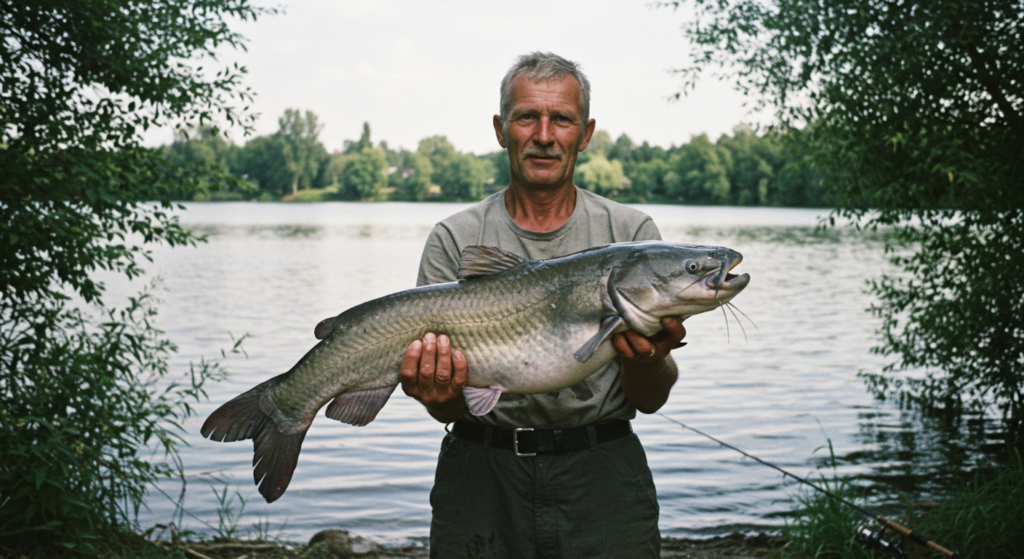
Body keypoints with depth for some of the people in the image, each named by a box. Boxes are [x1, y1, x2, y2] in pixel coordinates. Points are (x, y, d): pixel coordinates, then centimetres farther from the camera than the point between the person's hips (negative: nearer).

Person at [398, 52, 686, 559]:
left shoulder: (631, 233, 2)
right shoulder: (454, 241, 2)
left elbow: (650, 400, -1)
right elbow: (448, 411, -2)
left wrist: (647, 357, -23)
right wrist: (440, 394, -25)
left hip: (601, 475, 0)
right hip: (483, 476, 0)